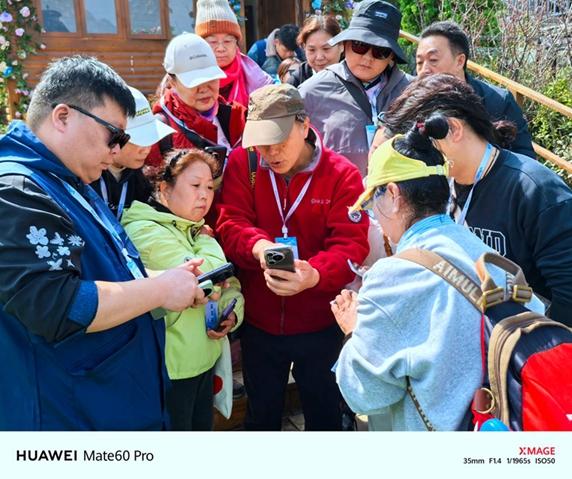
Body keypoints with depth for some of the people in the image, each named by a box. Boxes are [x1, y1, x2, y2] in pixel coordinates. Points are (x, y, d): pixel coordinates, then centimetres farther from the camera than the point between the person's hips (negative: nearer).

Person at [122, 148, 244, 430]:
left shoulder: (192, 229, 8)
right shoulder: (145, 231, -19)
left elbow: (229, 281, 11)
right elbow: (204, 279, -26)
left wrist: (232, 313, -9)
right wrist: (207, 241, -7)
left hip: (204, 360, 8)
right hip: (170, 370, -8)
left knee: (203, 427, 21)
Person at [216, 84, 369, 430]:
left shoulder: (342, 174, -12)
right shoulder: (242, 163, -6)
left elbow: (351, 244, -18)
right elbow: (230, 223, -12)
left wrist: (314, 274, -39)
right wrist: (258, 246, -35)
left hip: (320, 325, -1)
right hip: (258, 323, 2)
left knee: (324, 415, 22)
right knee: (261, 416, 24)